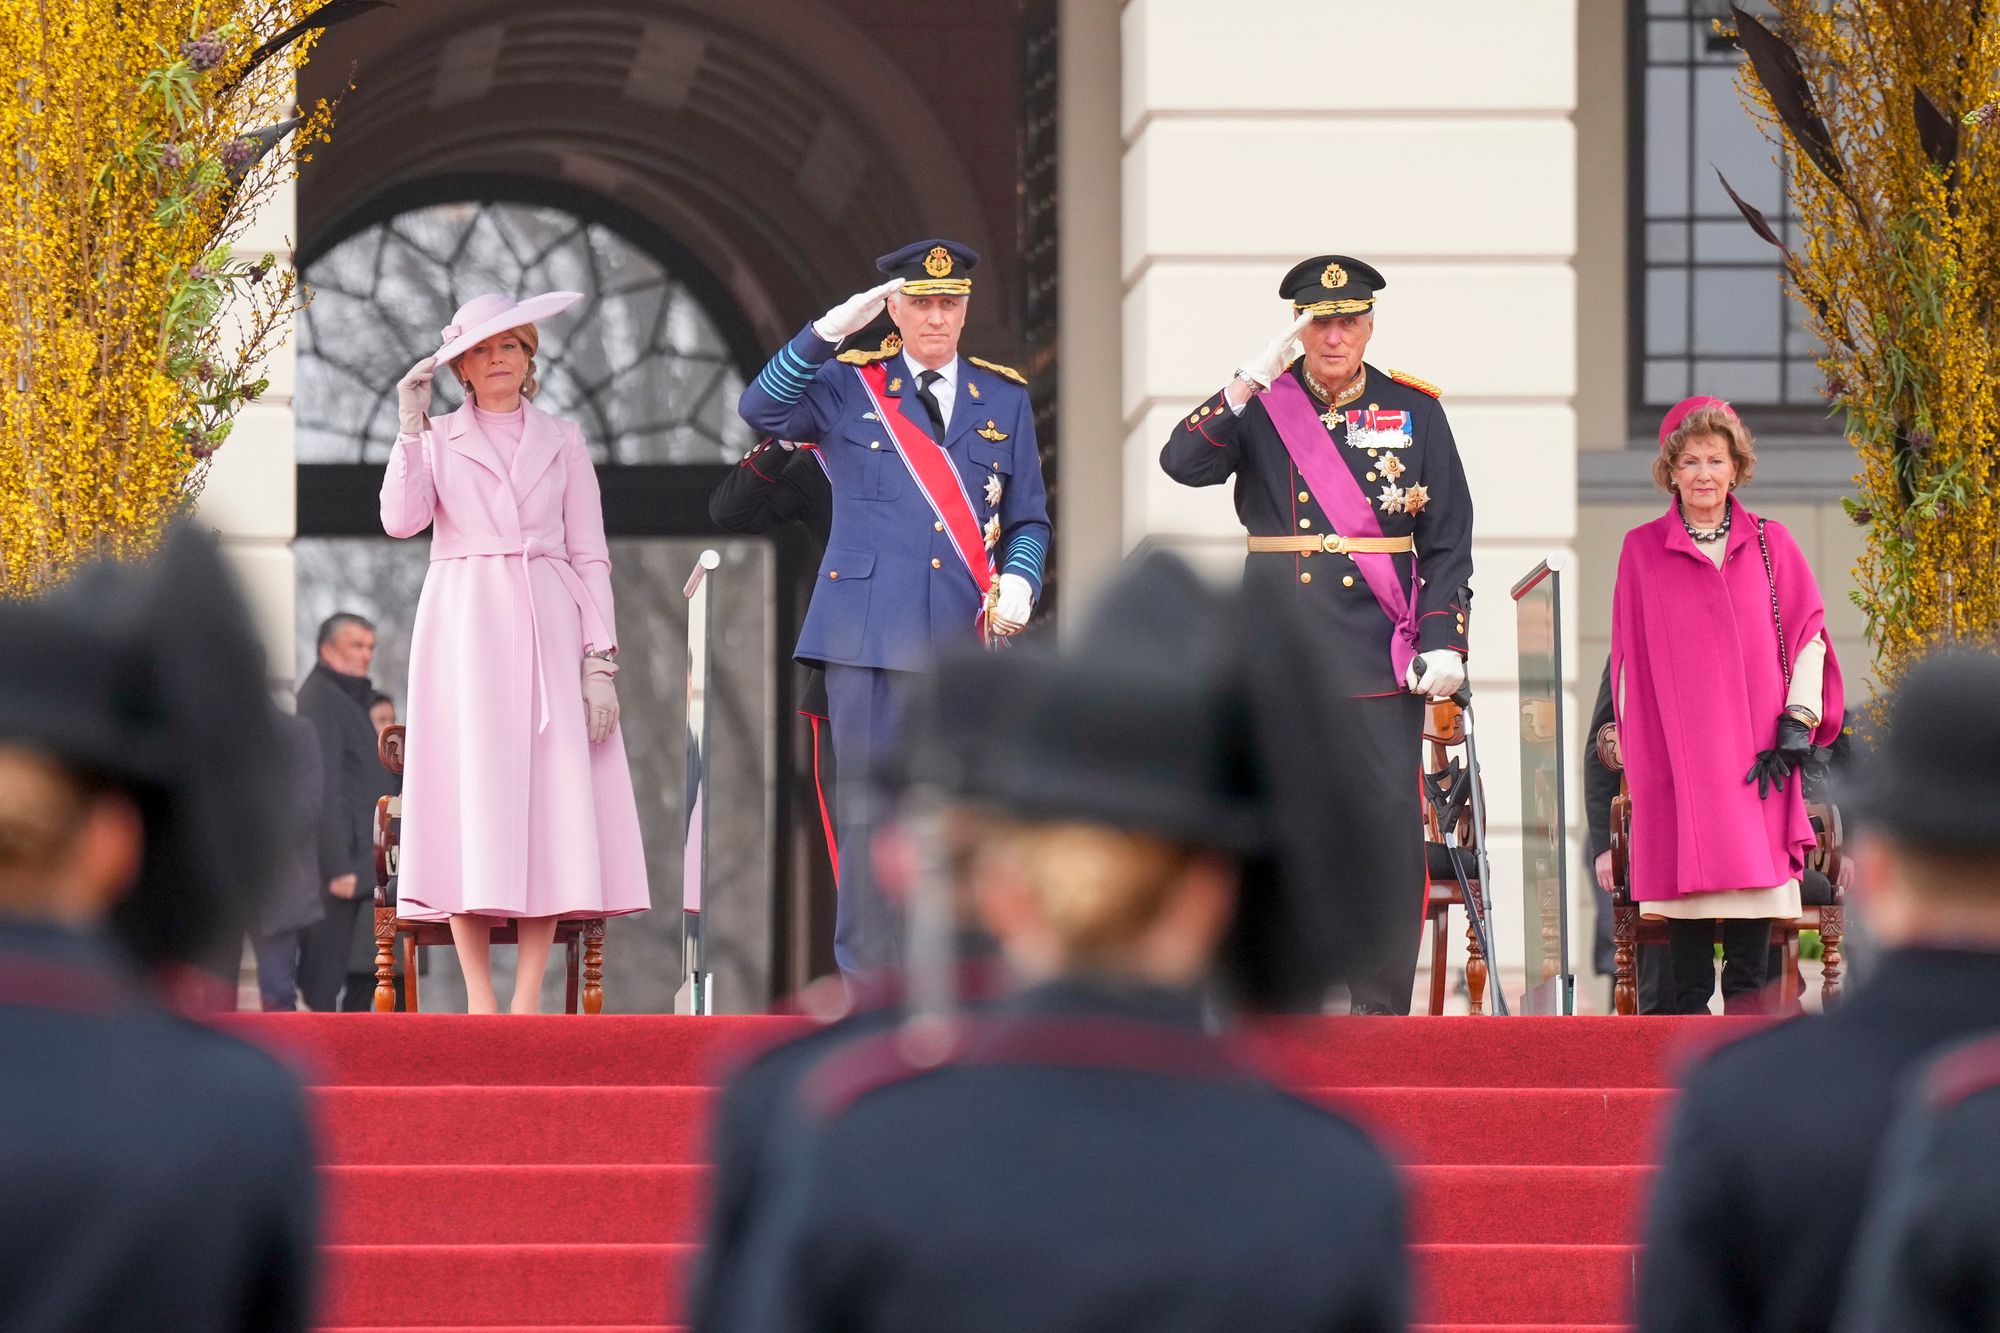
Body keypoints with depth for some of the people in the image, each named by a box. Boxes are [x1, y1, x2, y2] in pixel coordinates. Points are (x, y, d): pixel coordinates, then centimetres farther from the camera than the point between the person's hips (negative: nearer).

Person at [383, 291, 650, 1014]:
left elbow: (590, 555, 9)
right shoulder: (437, 440, 12)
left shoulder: (562, 441, 14)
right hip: (464, 633, -1)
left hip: (547, 630, 1)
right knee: (470, 798, -8)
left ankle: (527, 1003, -7)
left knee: (551, 805, -7)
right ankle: (479, 1000, -8)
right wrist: (411, 426, -9)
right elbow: (400, 519, -6)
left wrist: (601, 661, 0)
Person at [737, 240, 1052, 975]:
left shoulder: (1004, 398, 14)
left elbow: (1028, 519, 16)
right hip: (871, 632, -2)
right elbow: (761, 410, -11)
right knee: (870, 811, -3)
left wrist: (1018, 582, -4)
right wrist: (831, 328, -18)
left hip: (968, 638, 2)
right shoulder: (848, 385, 7)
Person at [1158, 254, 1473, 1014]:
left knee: (1388, 833, -4)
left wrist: (1443, 641, -2)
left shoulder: (1414, 411, 8)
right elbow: (1183, 463, -11)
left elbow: (1448, 542, 8)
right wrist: (1249, 384, -19)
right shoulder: (1262, 405, 7)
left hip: (1380, 660, 0)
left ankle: (1382, 1014, 2)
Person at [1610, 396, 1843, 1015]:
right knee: (1685, 870, -4)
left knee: (1750, 869, -6)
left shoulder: (1770, 544, 8)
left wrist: (1797, 722, -2)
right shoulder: (1641, 550, 7)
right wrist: (1631, 744, 2)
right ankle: (1691, 1009, 1)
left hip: (1754, 748, 0)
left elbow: (1810, 636, 8)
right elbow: (1629, 656, 7)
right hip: (1674, 749, 0)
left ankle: (1748, 1004, -2)